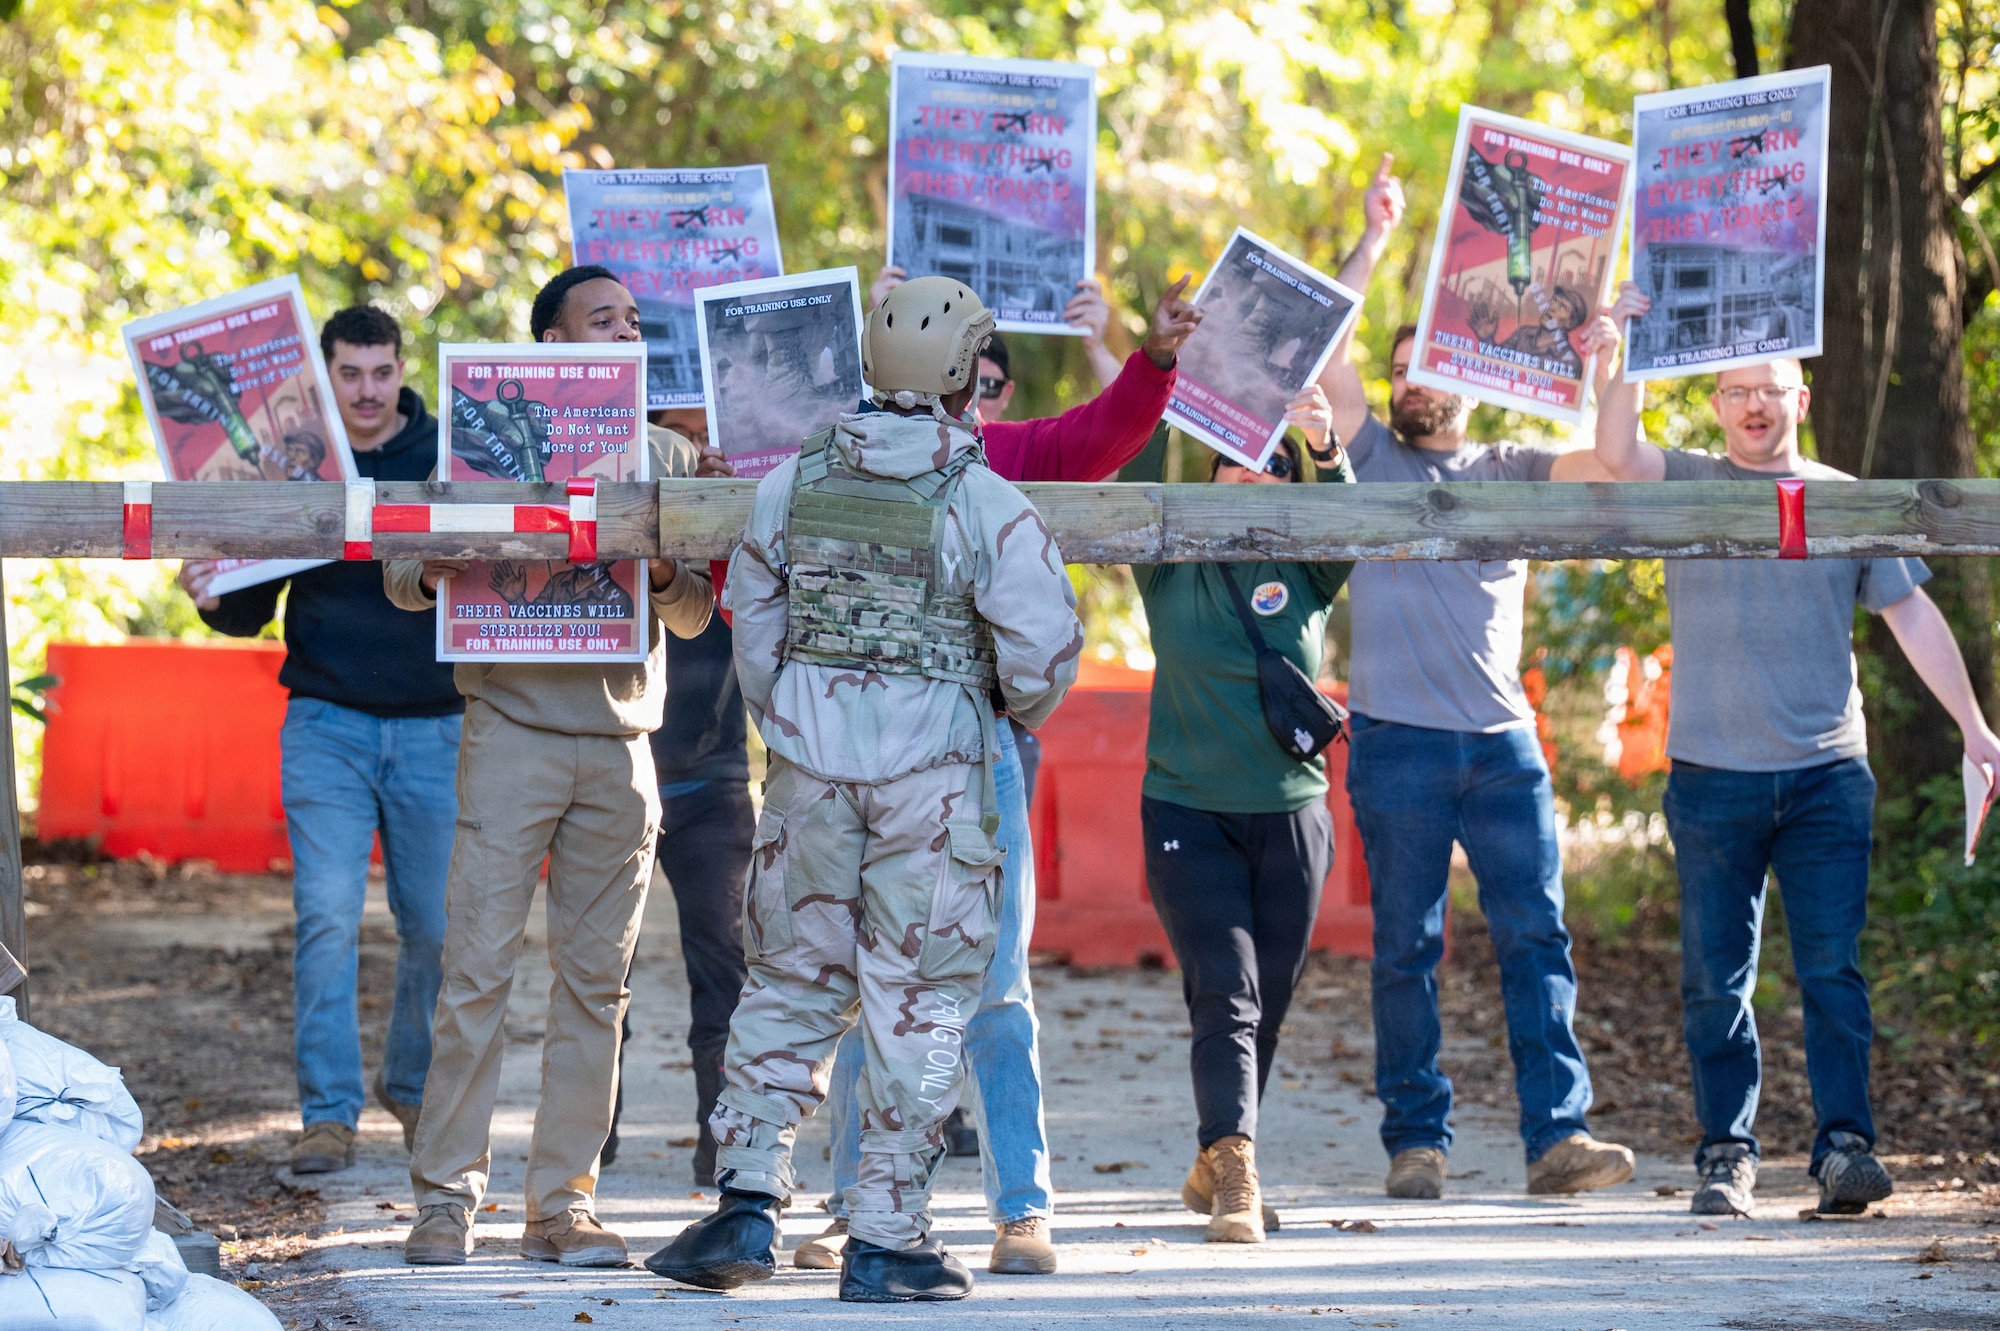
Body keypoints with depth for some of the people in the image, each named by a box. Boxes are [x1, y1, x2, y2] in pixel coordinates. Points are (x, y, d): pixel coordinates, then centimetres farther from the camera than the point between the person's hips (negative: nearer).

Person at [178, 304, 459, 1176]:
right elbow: (252, 610, 7)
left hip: (434, 727, 1)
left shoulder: (450, 456, 1)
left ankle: (415, 1088, 27)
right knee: (327, 916, -12)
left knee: (435, 925, 6)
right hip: (327, 722, -1)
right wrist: (214, 598, -15)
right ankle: (328, 1113, -8)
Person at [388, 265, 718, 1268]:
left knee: (595, 978, 3)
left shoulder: (667, 454, 14)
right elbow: (403, 567, 4)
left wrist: (663, 576, -9)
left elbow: (697, 616, 14)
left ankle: (562, 1203, 7)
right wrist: (430, 574, -19)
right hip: (514, 727, -3)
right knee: (478, 968, -8)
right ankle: (446, 1199, -5)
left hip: (622, 744, 3)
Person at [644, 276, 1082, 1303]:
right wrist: (1022, 709, 11)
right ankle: (884, 1239, 4)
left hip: (810, 767, 4)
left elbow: (753, 625, 10)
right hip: (935, 775, -4)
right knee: (917, 1002, 3)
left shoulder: (791, 485, 2)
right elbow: (1042, 649, -11)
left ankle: (746, 1202, 8)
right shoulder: (986, 504, -11)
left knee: (791, 984, 15)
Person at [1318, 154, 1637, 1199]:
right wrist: (1375, 240, -3)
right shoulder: (1373, 458, 11)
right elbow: (1319, 349, 0)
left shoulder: (1512, 473, 15)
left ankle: (1556, 1136, -10)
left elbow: (1611, 463, 1)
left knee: (1535, 936, -6)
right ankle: (1415, 1141, 6)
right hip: (1398, 742, -1)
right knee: (1405, 948, 1)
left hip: (1503, 741, 1)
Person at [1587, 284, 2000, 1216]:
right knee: (1716, 980, 1)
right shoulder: (1686, 486, 7)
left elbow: (1913, 615, 11)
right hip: (1711, 777, 0)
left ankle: (1844, 1146, -9)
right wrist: (1618, 357, -28)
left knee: (1832, 968, -8)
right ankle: (1727, 1155, 7)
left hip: (1826, 774, 0)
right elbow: (1616, 454, -13)